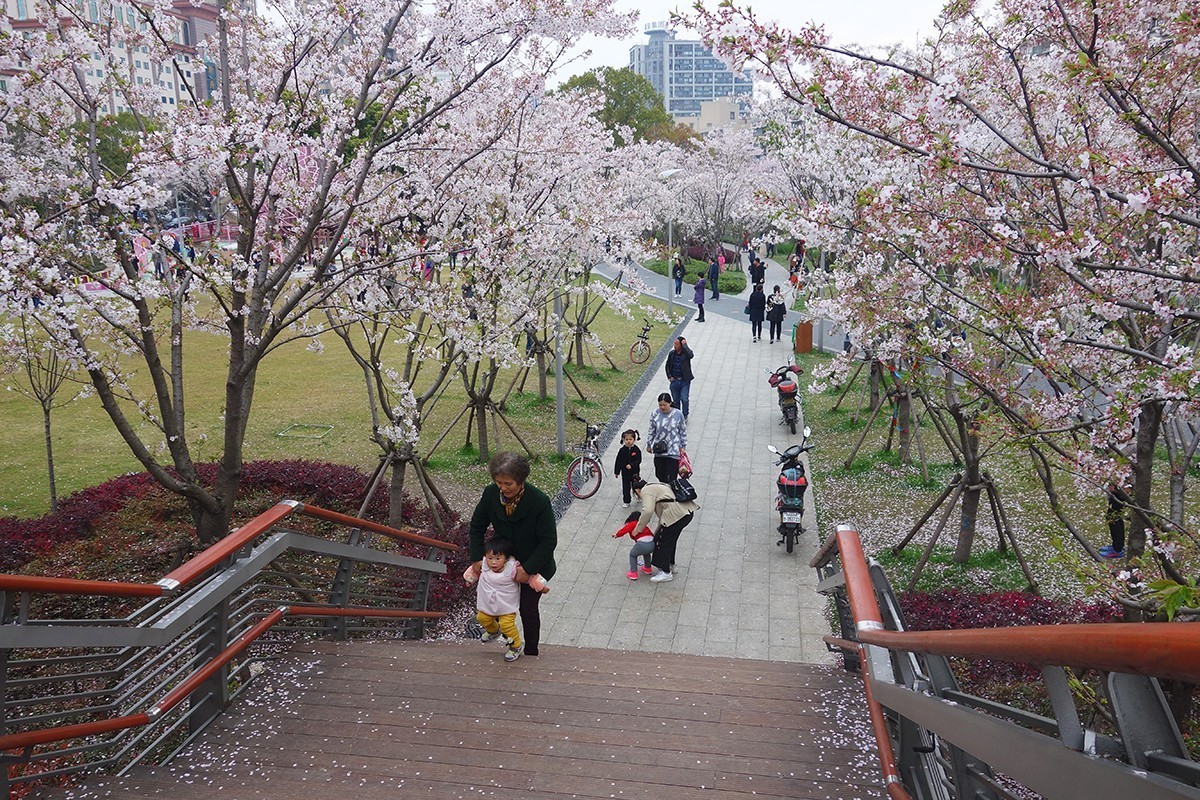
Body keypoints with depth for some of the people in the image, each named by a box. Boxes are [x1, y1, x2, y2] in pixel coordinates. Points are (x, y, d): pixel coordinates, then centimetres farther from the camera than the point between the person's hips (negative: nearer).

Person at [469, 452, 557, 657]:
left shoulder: (539, 501, -31)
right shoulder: (491, 494, -18)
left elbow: (549, 541, -24)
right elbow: (477, 526, -2)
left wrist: (527, 569, -24)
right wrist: (477, 558, -6)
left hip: (534, 565, -4)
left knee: (528, 609, 7)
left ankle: (531, 652, 28)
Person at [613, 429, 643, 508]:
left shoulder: (636, 450, -9)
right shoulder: (622, 450, -5)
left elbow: (638, 460, -13)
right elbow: (618, 462, 0)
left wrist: (631, 465, -29)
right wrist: (616, 472, 0)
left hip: (635, 472, -1)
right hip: (625, 473, 1)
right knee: (626, 488, 6)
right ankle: (626, 501, 16)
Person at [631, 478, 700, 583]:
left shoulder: (646, 491, 0)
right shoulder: (655, 487, 29)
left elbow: (647, 511, -15)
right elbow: (662, 513, 29)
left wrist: (638, 528, -6)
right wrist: (657, 532, 31)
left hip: (677, 514, -10)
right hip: (688, 510, 10)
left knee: (662, 540, 3)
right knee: (670, 539, 25)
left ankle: (666, 573, 11)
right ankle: (670, 565, 39)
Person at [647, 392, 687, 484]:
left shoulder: (678, 414, -9)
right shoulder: (655, 413, -4)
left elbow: (683, 431, 1)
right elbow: (651, 430, 8)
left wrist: (683, 447, 2)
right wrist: (649, 444, 13)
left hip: (673, 451, -3)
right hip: (659, 450, 3)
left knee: (670, 478, -7)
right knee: (660, 475, 10)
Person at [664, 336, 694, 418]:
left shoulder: (686, 353, -10)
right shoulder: (672, 353, 1)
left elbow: (691, 355, -37)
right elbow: (668, 366, 14)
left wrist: (685, 345, -27)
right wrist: (669, 376, 2)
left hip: (685, 381, -4)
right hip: (674, 381, 4)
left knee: (684, 399, -11)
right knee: (676, 401, 12)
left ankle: (684, 416, 9)